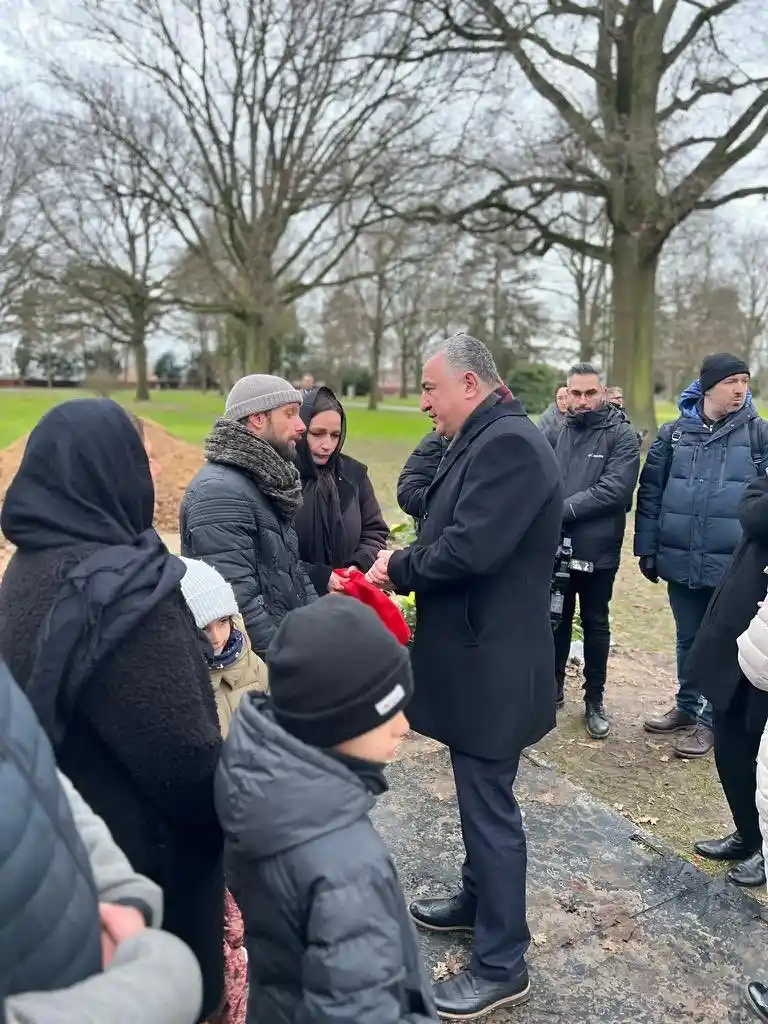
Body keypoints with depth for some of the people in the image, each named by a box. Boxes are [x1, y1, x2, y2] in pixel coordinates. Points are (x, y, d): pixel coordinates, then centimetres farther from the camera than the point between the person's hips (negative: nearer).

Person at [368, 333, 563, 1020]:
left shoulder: (509, 442, -20)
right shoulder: (483, 442, 12)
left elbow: (470, 548, -28)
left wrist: (398, 568, -12)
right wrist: (404, 566, -2)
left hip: (491, 662, -10)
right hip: (476, 653, 10)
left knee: (489, 804, 3)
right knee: (478, 794, 23)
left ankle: (502, 966, 19)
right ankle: (479, 899, 43)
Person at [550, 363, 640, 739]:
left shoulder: (621, 435, -7)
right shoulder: (555, 431, 3)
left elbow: (613, 490, -18)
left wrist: (562, 509, -20)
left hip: (597, 550, -2)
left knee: (595, 625, 12)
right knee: (555, 620, 16)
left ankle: (594, 701, 27)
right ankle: (553, 688, 34)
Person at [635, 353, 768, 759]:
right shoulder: (674, 432, 2)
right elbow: (650, 493, 5)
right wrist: (647, 549, 2)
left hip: (735, 564, -2)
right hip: (681, 561, 2)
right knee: (688, 639, 17)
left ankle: (710, 719, 24)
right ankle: (687, 706, 34)